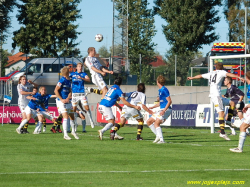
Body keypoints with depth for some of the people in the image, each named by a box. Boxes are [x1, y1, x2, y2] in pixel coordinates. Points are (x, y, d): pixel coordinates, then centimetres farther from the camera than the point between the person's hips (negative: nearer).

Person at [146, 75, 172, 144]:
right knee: (149, 122, 12)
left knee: (156, 123, -22)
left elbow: (169, 101, -19)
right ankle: (158, 136, 14)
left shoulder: (164, 90, -15)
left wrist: (164, 110, -28)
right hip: (161, 110, 10)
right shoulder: (160, 90, 15)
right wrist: (152, 107, 30)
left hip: (166, 110, -10)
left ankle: (161, 140, -23)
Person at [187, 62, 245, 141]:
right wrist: (239, 77, -28)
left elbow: (200, 76, 35)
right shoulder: (221, 72, 1)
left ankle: (228, 121, 4)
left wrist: (192, 78, 52)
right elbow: (229, 74, -18)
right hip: (216, 95, -8)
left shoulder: (211, 73, 21)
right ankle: (222, 133, -21)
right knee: (221, 113, -13)